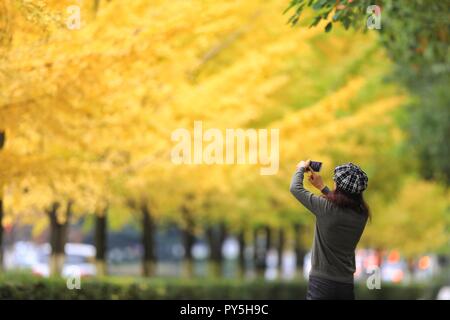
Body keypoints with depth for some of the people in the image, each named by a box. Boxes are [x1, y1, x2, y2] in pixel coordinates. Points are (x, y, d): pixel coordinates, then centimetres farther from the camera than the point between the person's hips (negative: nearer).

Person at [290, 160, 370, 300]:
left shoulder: (326, 208, -16)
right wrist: (322, 187, 28)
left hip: (322, 282, -4)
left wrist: (301, 168, 14)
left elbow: (295, 188, -4)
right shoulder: (361, 214, -2)